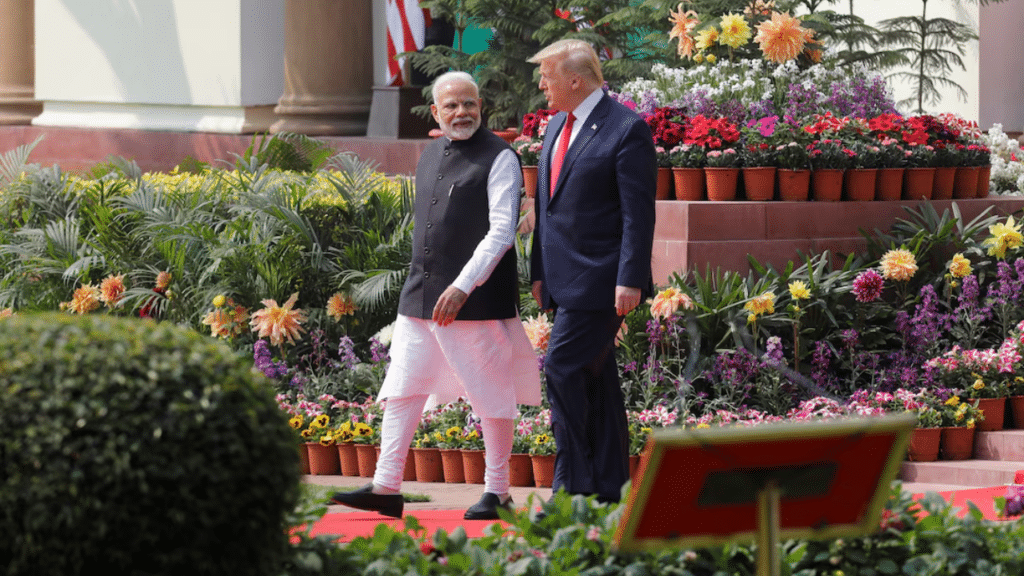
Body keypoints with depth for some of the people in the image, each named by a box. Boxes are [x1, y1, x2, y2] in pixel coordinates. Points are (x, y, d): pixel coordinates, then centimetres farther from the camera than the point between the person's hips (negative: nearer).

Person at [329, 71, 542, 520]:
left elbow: (501, 232, -14)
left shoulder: (499, 159, -7)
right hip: (420, 297, 7)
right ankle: (386, 488, 4)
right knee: (402, 388, 3)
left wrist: (462, 287, -21)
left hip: (477, 298, -7)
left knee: (490, 396, 1)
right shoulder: (430, 156, 15)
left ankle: (496, 493, 10)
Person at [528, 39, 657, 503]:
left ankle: (573, 484, -10)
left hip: (599, 278, -8)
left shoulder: (626, 130, -11)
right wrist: (539, 271, 17)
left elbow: (638, 212, -15)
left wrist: (630, 281, -20)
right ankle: (609, 487, 13)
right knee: (594, 378, 10)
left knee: (564, 368, -15)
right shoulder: (557, 125, 15)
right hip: (565, 280, 8)